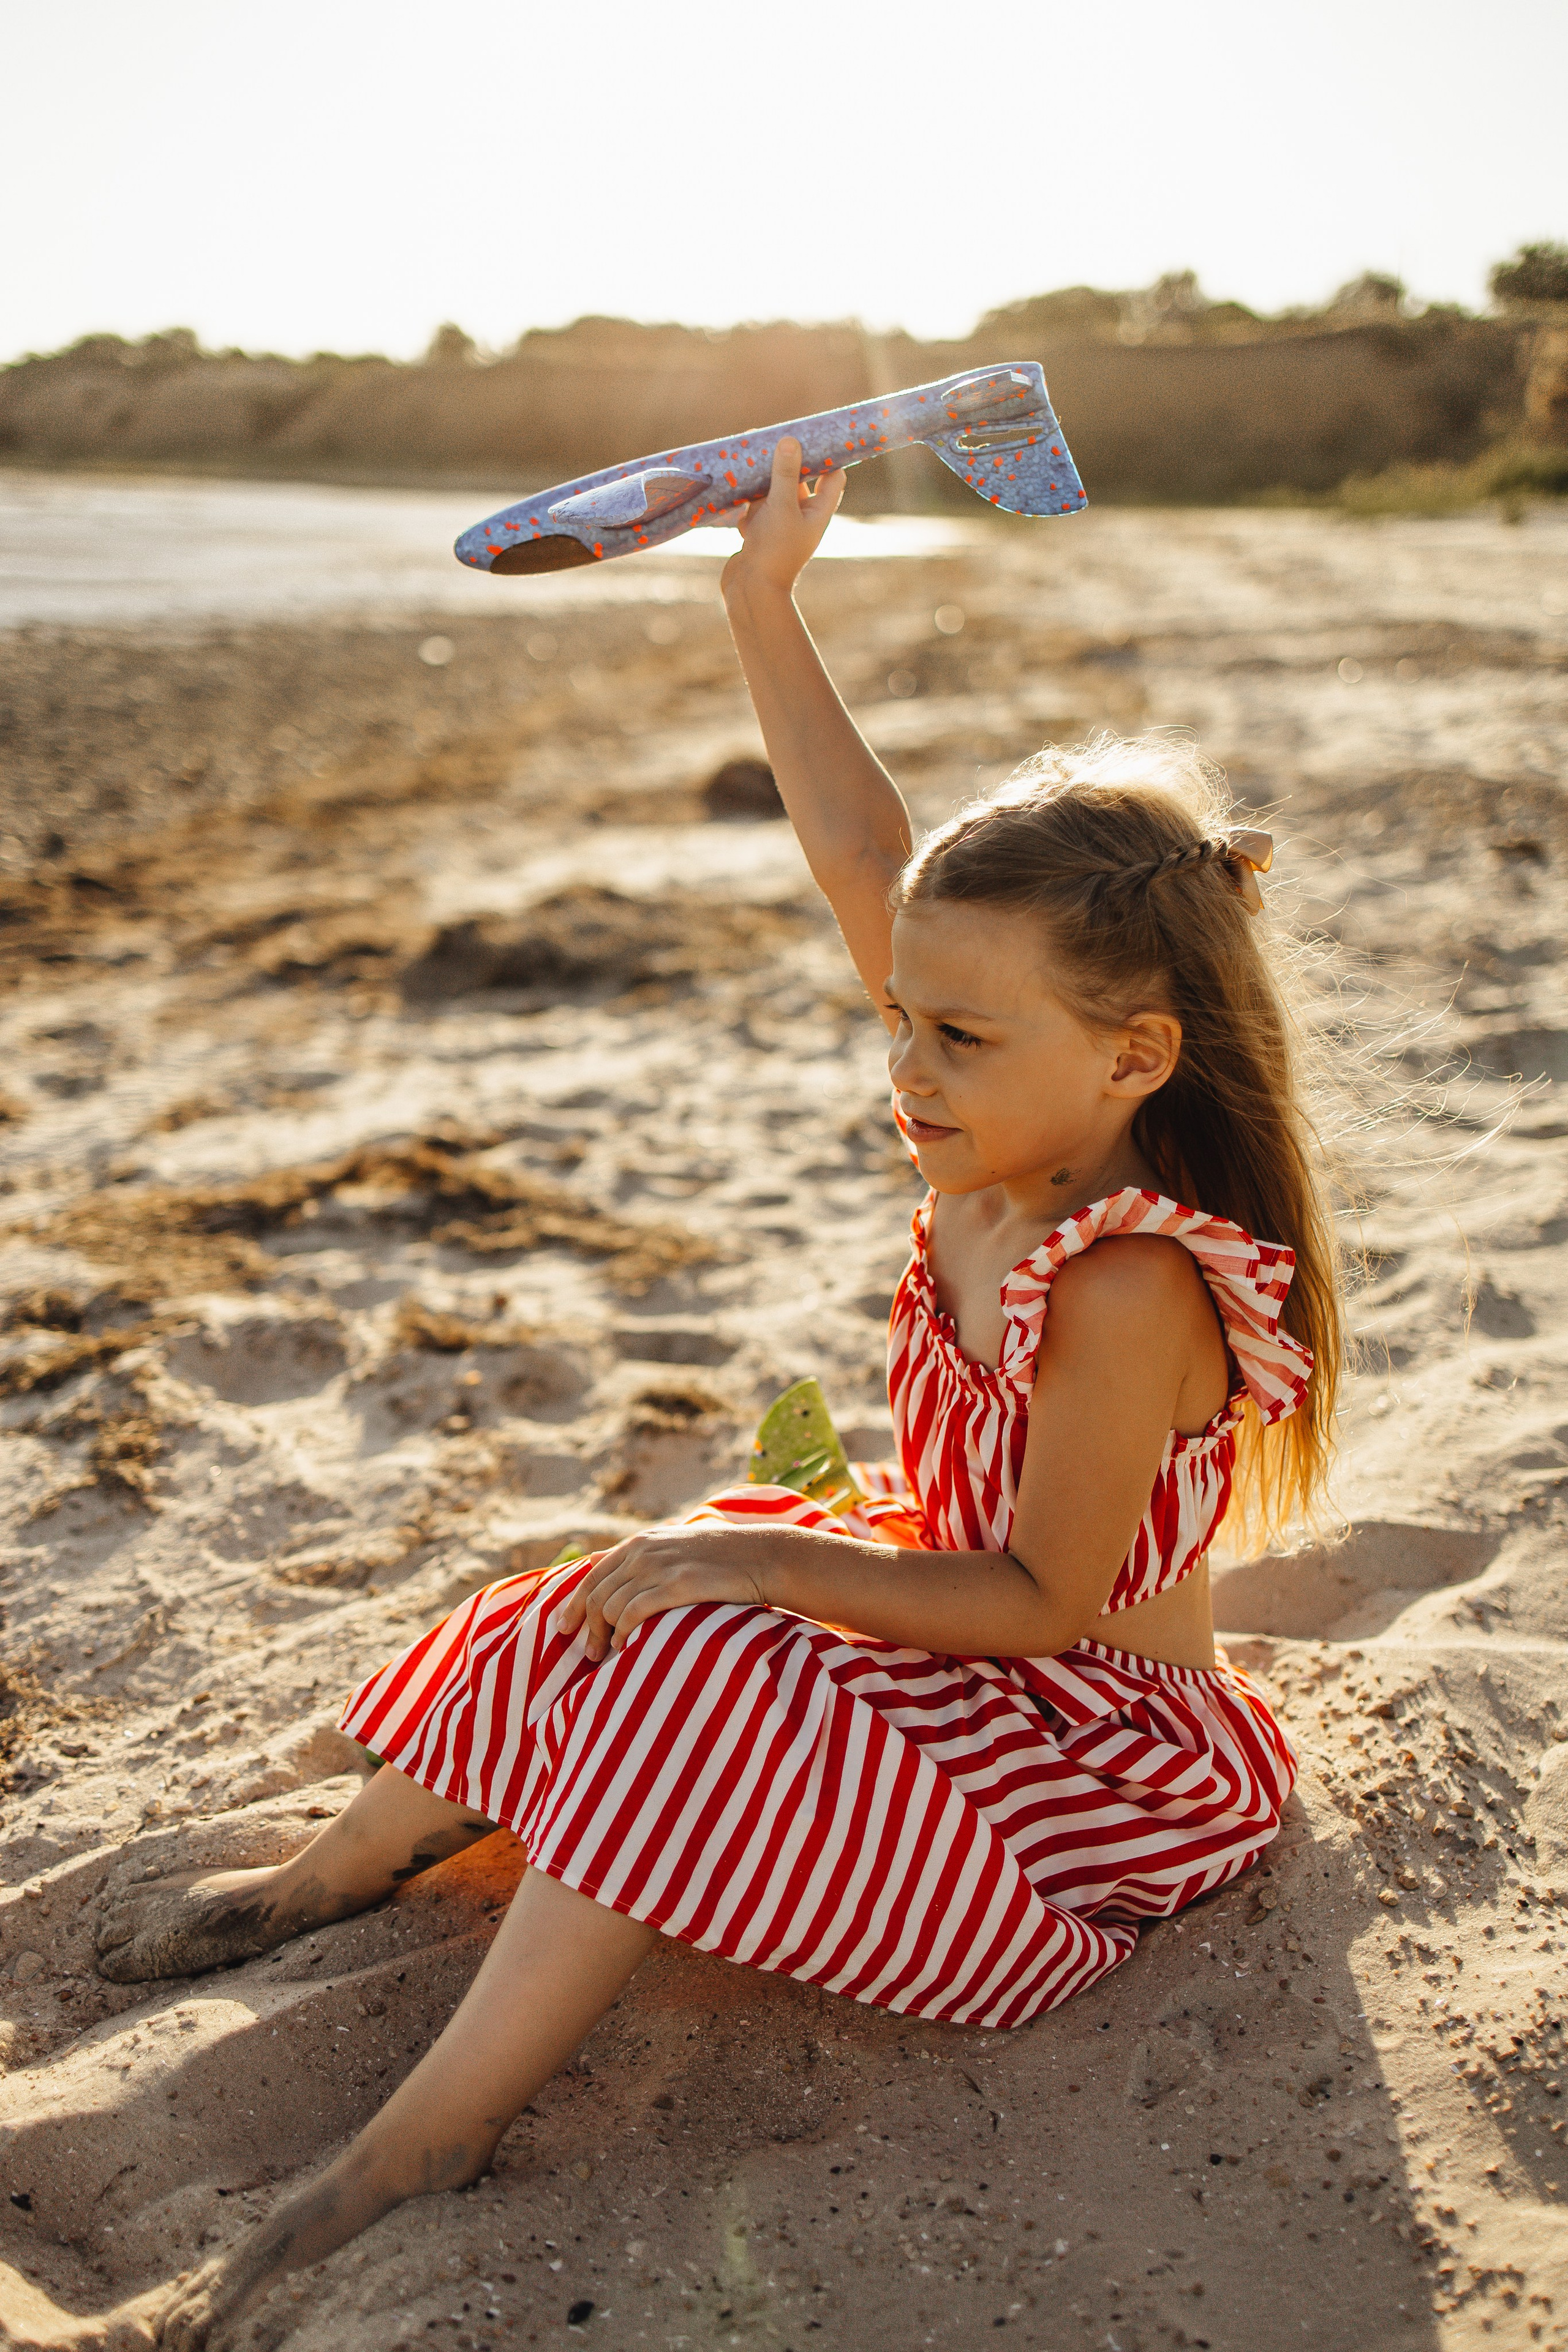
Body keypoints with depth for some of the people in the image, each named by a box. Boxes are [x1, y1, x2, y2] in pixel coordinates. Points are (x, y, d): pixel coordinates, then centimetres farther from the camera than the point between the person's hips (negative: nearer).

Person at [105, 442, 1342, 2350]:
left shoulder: (1130, 1287, -31)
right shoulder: (1015, 1137, -8)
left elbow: (1039, 1594, -26)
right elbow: (864, 864, -7)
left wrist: (771, 1557, -28)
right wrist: (765, 605, -7)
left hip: (1095, 1746, -8)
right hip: (970, 1621, 8)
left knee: (686, 1687, -28)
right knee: (575, 1630, 0)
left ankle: (428, 2140, -16)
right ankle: (332, 1877, 22)